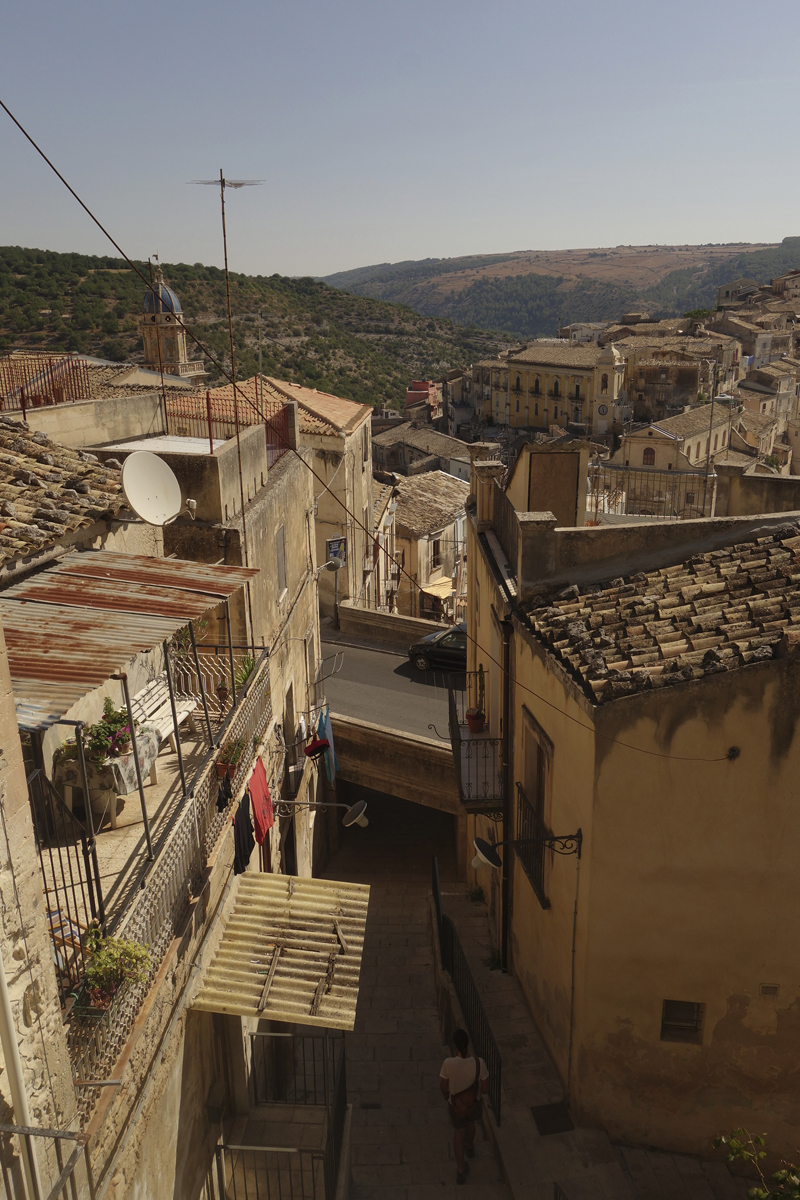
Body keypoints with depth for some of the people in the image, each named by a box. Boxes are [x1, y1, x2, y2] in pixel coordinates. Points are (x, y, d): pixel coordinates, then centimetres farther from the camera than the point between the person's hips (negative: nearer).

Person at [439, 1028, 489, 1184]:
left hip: (456, 1104, -1)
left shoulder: (448, 1063, -35)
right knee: (470, 1123, 36)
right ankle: (470, 1147, 65)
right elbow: (485, 1089, -17)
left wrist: (446, 1094, 8)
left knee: (458, 1133, 28)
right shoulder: (479, 1063, -33)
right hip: (474, 1102, 1)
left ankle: (461, 1170, 41)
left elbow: (443, 1086, -16)